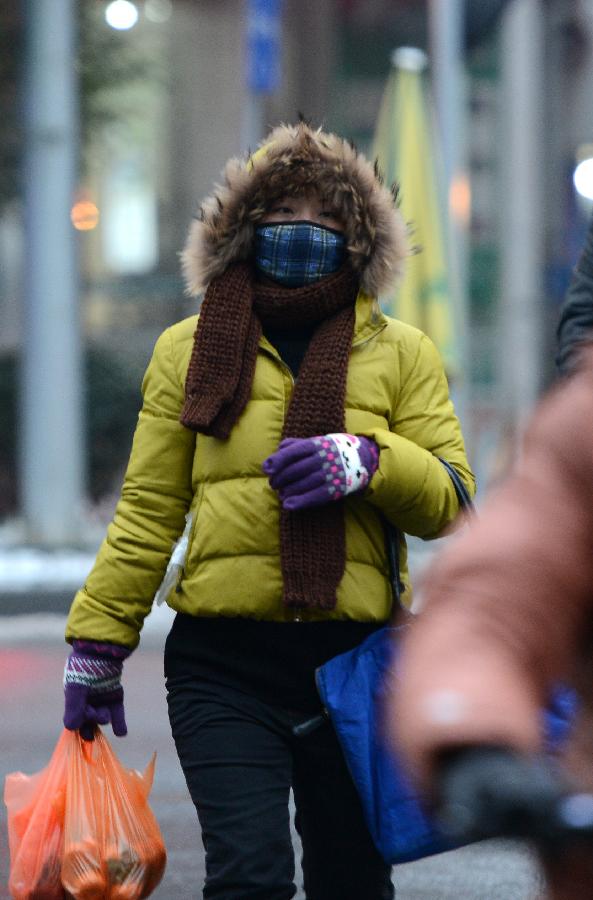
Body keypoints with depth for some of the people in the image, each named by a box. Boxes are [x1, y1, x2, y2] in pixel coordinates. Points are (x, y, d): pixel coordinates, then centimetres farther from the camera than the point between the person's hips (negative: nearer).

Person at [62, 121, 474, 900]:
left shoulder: (401, 354, 10)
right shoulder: (189, 351, 9)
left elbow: (446, 501, 4)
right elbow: (149, 511, 9)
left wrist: (367, 461, -15)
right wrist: (97, 643, 6)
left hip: (354, 659, 2)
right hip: (226, 661, -1)